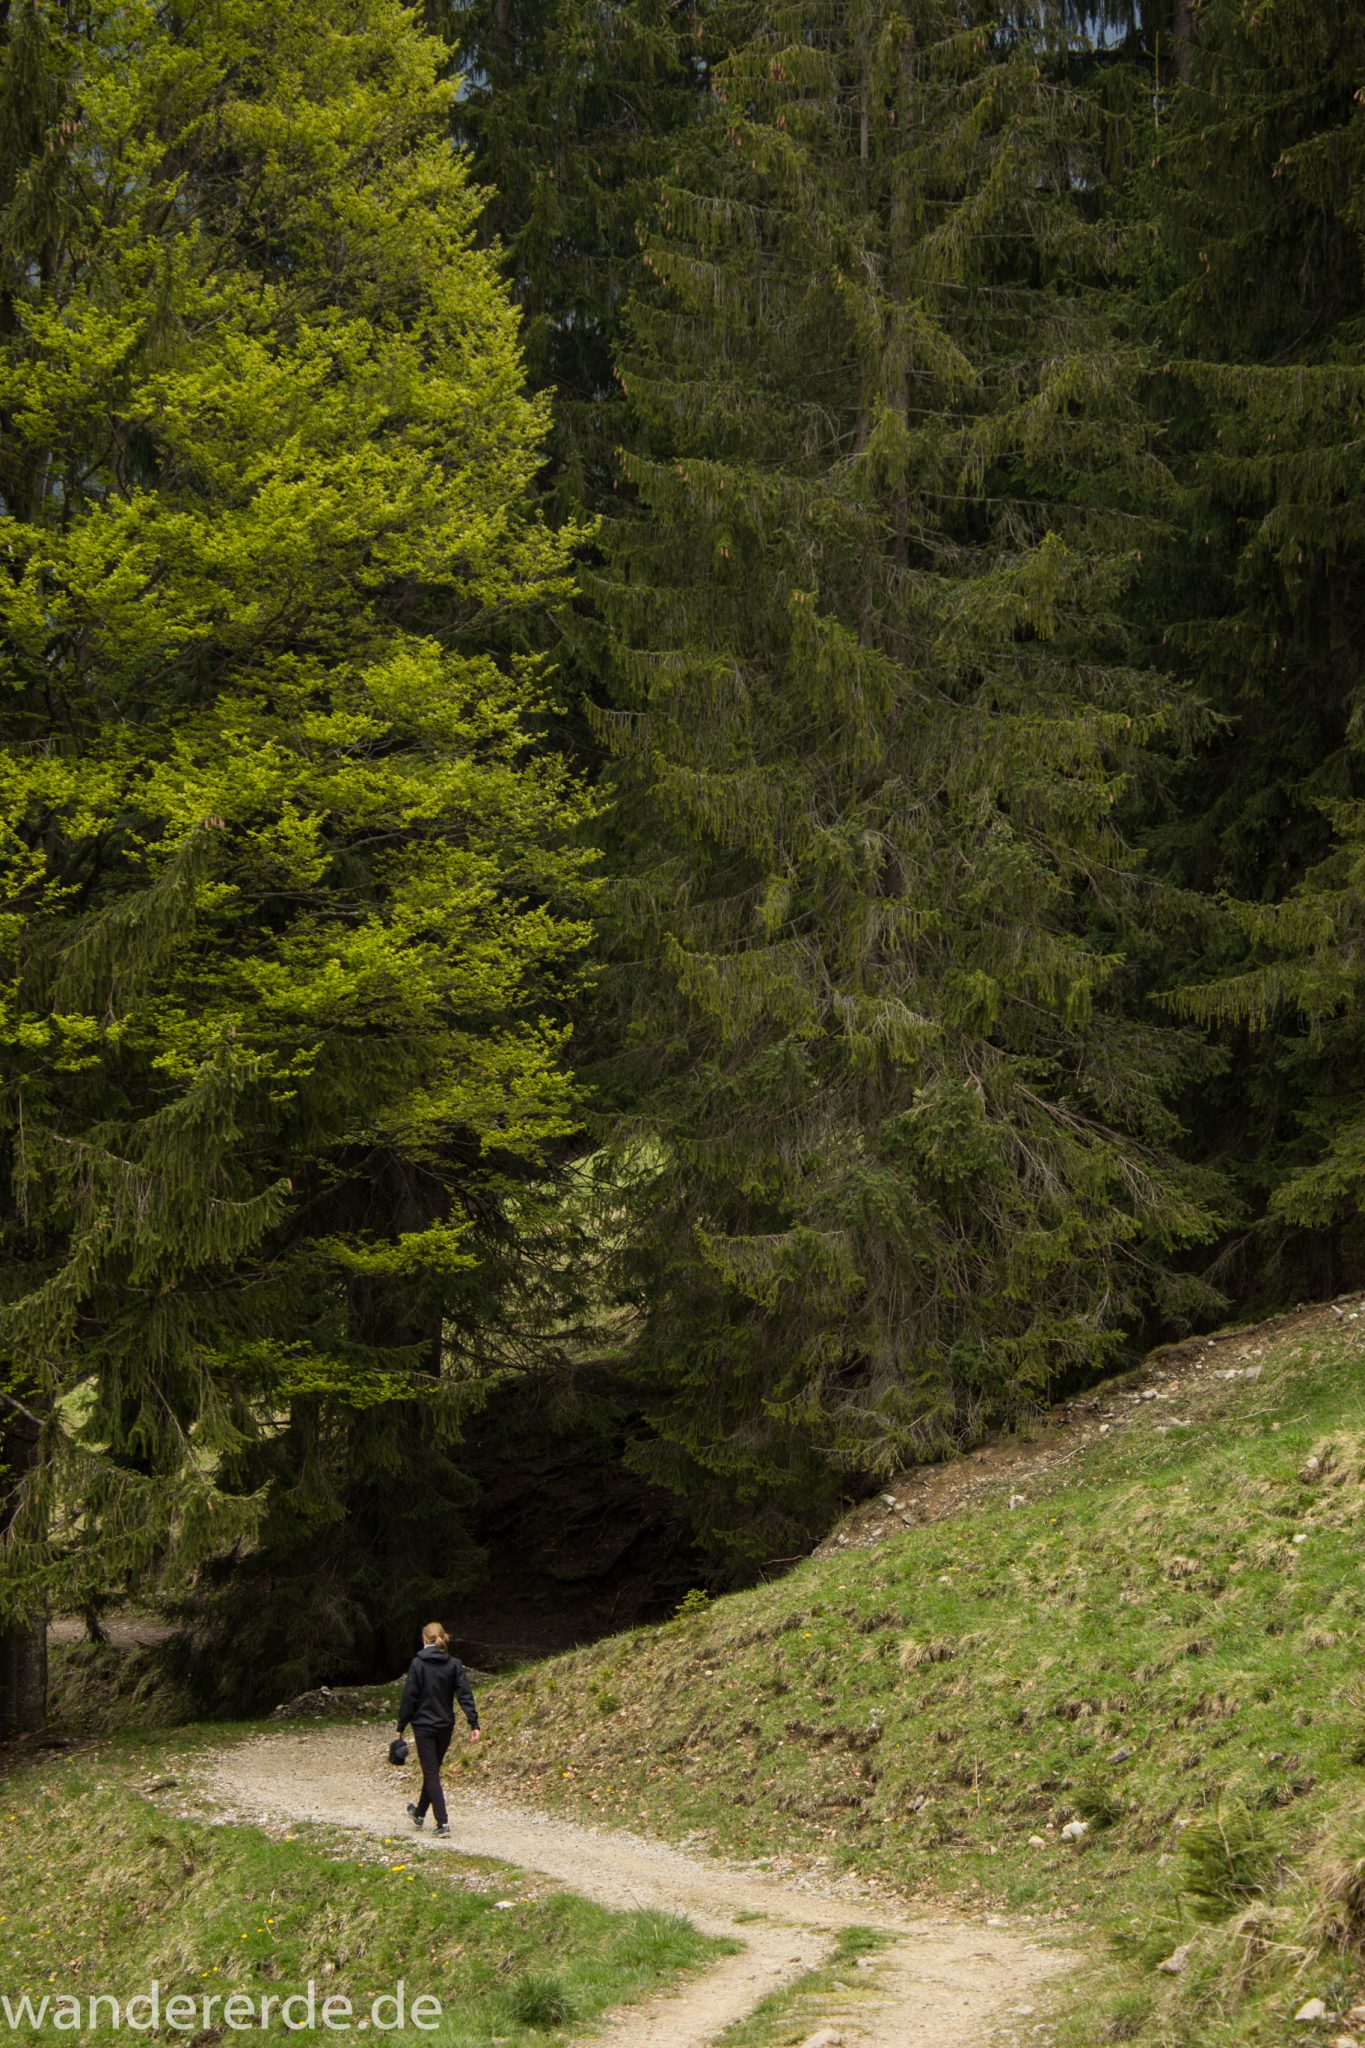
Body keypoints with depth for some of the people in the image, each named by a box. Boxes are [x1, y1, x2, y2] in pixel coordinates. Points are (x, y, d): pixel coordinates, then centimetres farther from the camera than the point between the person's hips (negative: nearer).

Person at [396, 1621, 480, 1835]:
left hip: (424, 1726, -4)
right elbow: (465, 1695, -6)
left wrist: (401, 1727, -3)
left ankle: (443, 1822, -10)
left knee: (431, 1773, 0)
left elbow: (409, 1697, -9)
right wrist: (474, 1723, -7)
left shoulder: (418, 1664, -10)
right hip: (445, 1727, 4)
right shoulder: (454, 1664, -1)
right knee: (432, 1770, 20)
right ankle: (420, 1813, 37)